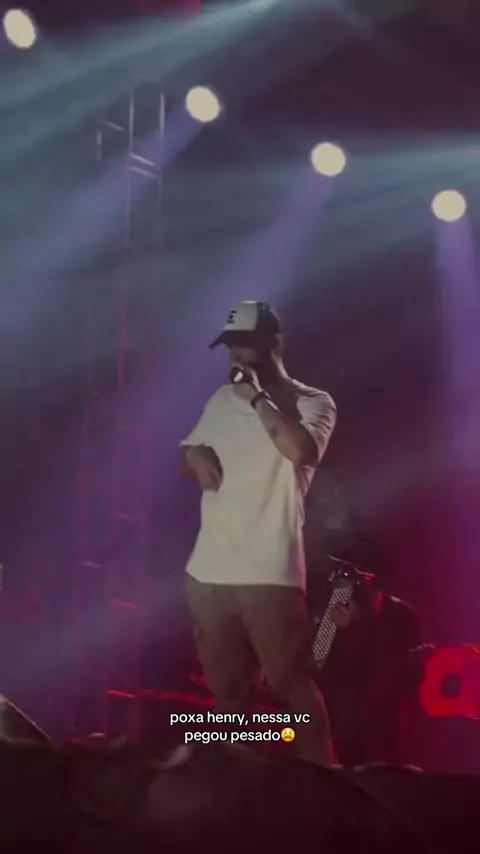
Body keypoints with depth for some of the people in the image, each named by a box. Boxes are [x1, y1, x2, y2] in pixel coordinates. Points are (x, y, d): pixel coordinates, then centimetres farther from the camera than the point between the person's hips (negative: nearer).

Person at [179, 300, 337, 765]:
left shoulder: (311, 402, -2)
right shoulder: (221, 400, 15)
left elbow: (302, 451, -23)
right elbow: (186, 459, 25)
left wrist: (258, 399, -14)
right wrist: (194, 453, 1)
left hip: (269, 573, -6)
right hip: (209, 570, 6)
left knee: (291, 683, -6)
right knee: (225, 685, 13)